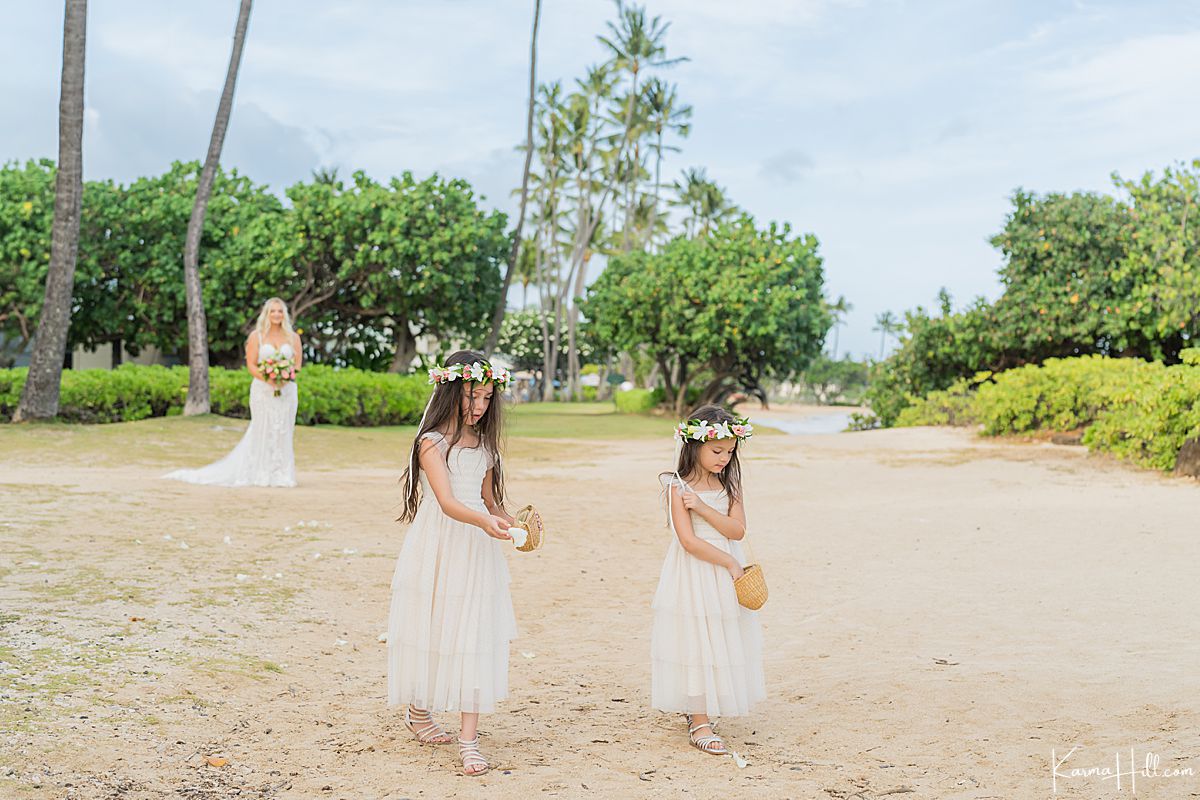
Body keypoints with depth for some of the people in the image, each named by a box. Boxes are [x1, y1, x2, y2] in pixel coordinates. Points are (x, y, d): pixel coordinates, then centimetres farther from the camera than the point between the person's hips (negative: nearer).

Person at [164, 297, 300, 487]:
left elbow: (297, 364, 7)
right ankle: (262, 474, 5)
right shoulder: (256, 336, 3)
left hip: (287, 390, 2)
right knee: (263, 431, -2)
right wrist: (267, 379, -19)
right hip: (263, 390, -2)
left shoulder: (293, 337, 9)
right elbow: (251, 364, -2)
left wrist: (286, 378, -13)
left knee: (283, 432, 2)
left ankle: (281, 474, 7)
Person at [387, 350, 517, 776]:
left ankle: (469, 739, 1)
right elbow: (447, 502, -24)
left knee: (475, 640, -1)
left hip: (477, 550, 5)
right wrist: (484, 521, -41)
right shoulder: (432, 443, -12)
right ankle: (417, 711, 34)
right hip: (438, 547, -5)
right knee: (432, 633, 7)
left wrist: (509, 522, -3)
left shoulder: (484, 445, 8)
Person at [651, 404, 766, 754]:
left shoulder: (729, 485, 4)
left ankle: (697, 707, 32)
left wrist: (703, 507, -20)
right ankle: (699, 723, 7)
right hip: (693, 576, -5)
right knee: (697, 644, -1)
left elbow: (737, 530, -8)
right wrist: (729, 562, -16)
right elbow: (689, 541, -19)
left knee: (722, 643, 12)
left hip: (724, 579, 6)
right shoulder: (680, 487, -12)